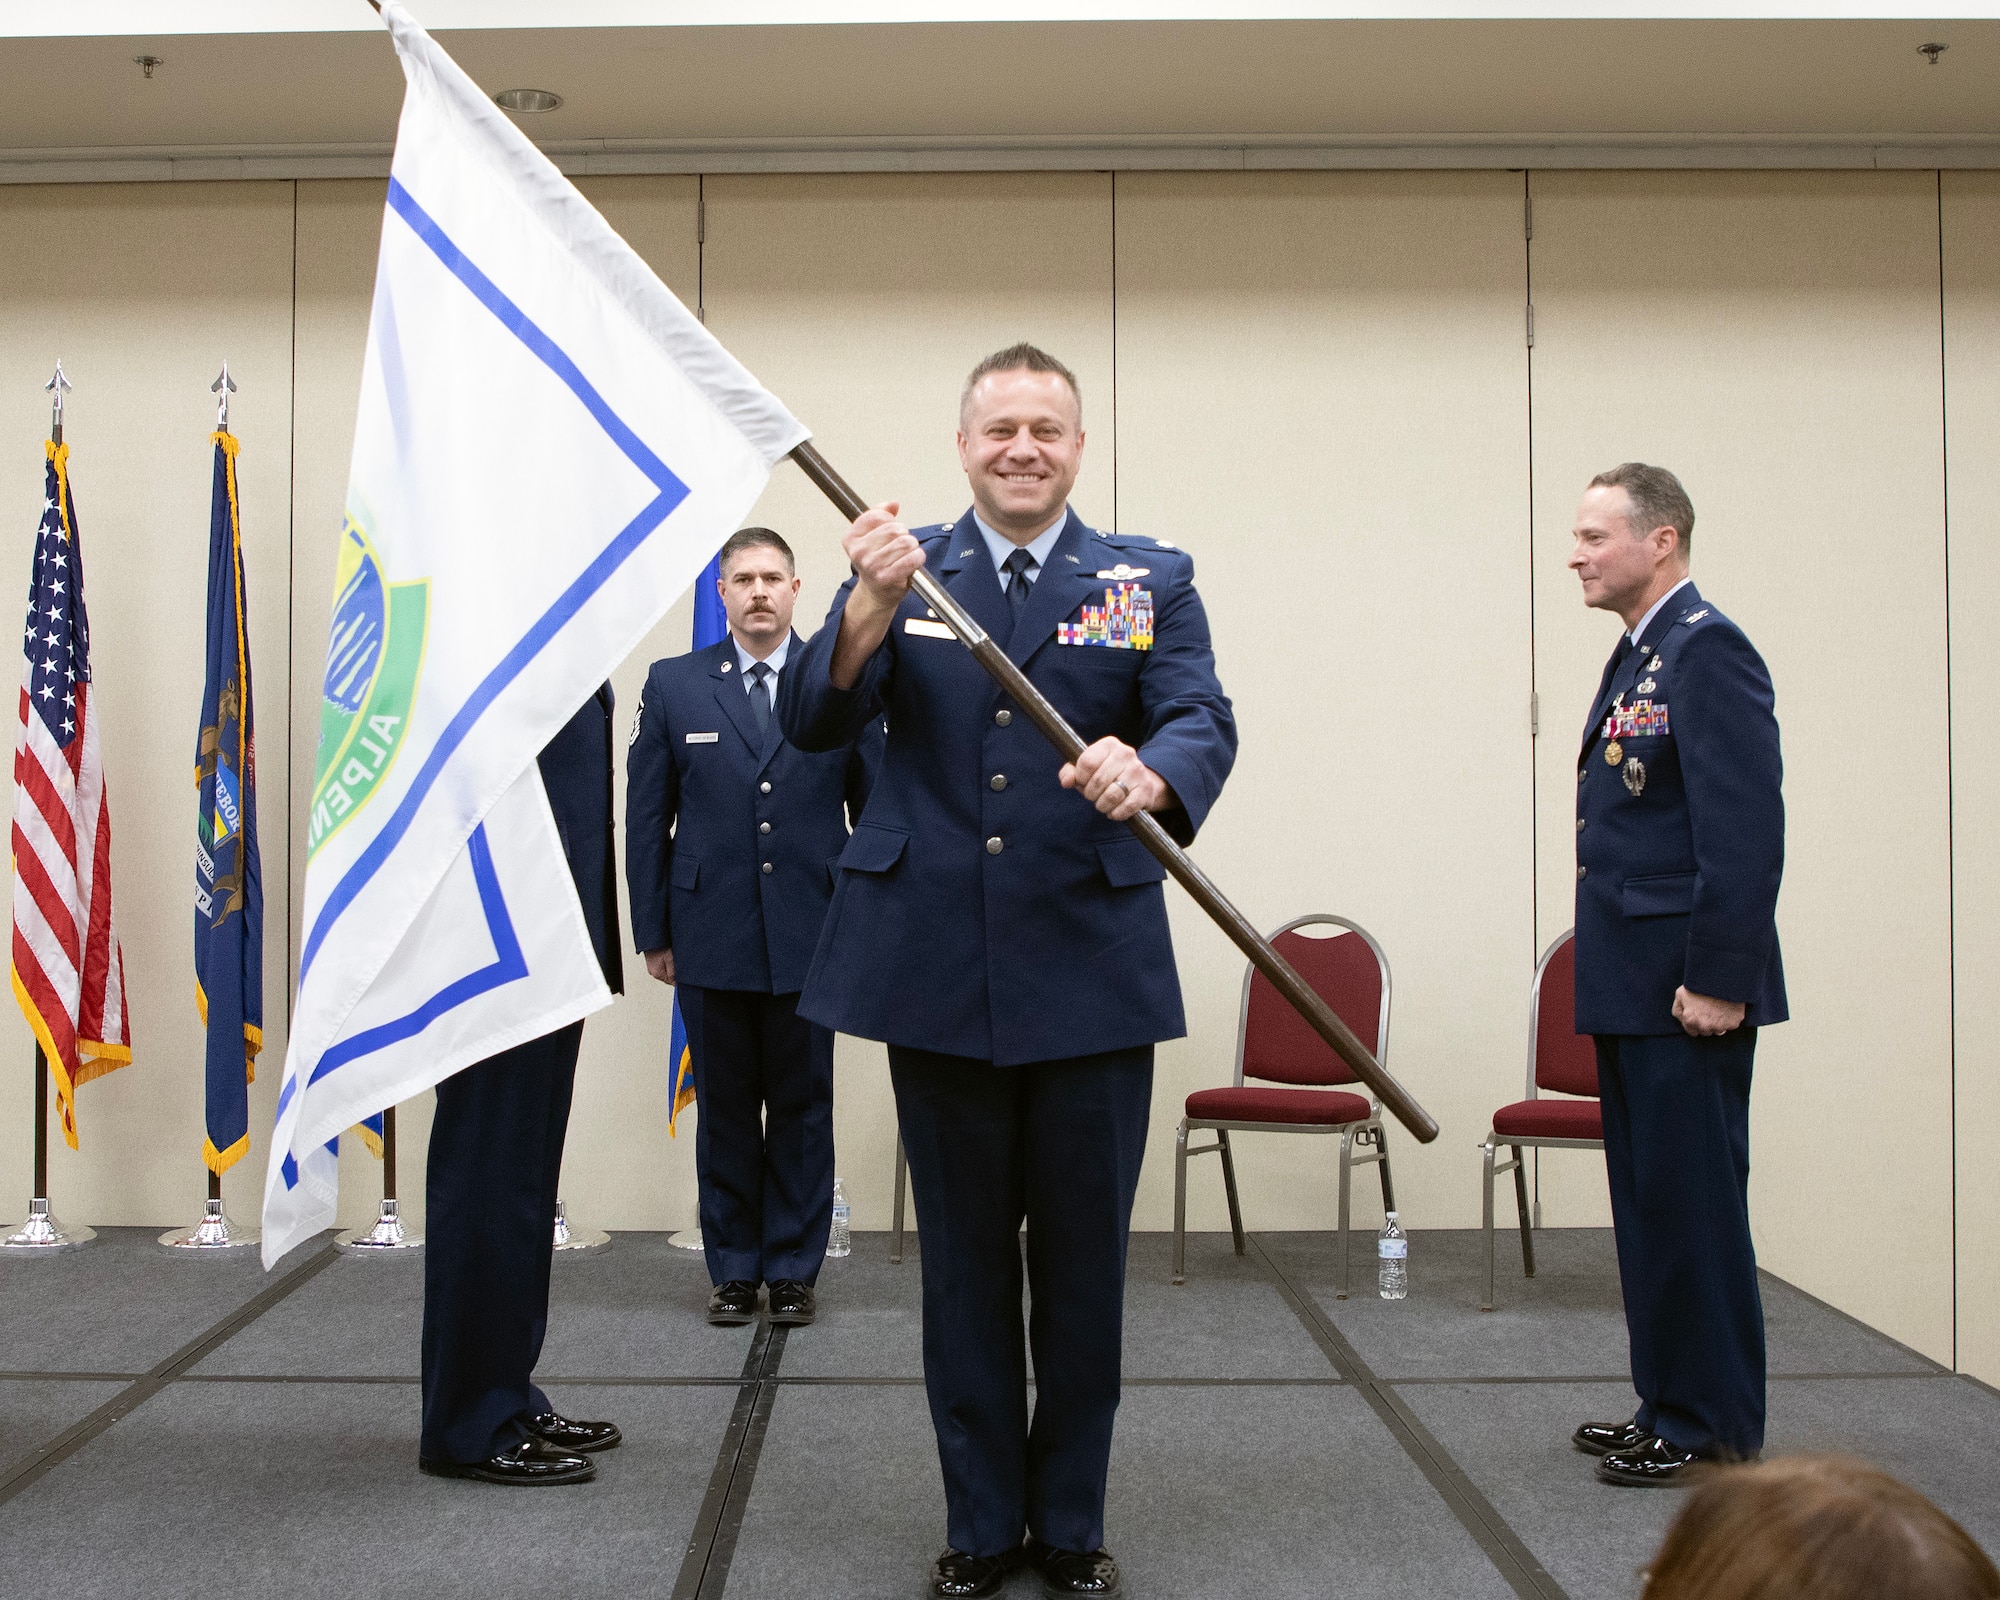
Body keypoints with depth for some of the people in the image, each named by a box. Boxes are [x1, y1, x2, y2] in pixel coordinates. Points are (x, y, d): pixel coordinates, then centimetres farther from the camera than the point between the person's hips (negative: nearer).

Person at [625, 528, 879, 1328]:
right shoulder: (673, 684, 6)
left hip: (811, 938, 0)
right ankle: (733, 1269, 20)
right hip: (711, 939, 1)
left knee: (803, 1110, 6)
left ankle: (794, 1269, 17)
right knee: (724, 1111, 8)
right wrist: (652, 931, 3)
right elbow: (646, 819, 7)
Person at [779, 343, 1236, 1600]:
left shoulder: (1150, 580, 4)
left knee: (1085, 1257, 9)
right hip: (940, 971, 1)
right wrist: (870, 608, -25)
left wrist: (1146, 772, -33)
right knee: (965, 1259, 11)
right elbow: (812, 723, -6)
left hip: (1094, 971, 0)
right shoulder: (903, 569, 6)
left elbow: (1203, 723, -10)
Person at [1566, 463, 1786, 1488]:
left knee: (1691, 1204, -2)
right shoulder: (1637, 657, 16)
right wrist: (1614, 977, 18)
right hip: (1633, 988, 10)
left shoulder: (1707, 649, -13)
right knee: (1650, 1204, 15)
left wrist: (1717, 981, -22)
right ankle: (1669, 1406, 25)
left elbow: (1747, 828, -20)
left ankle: (1713, 1430, 8)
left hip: (1686, 989, -10)